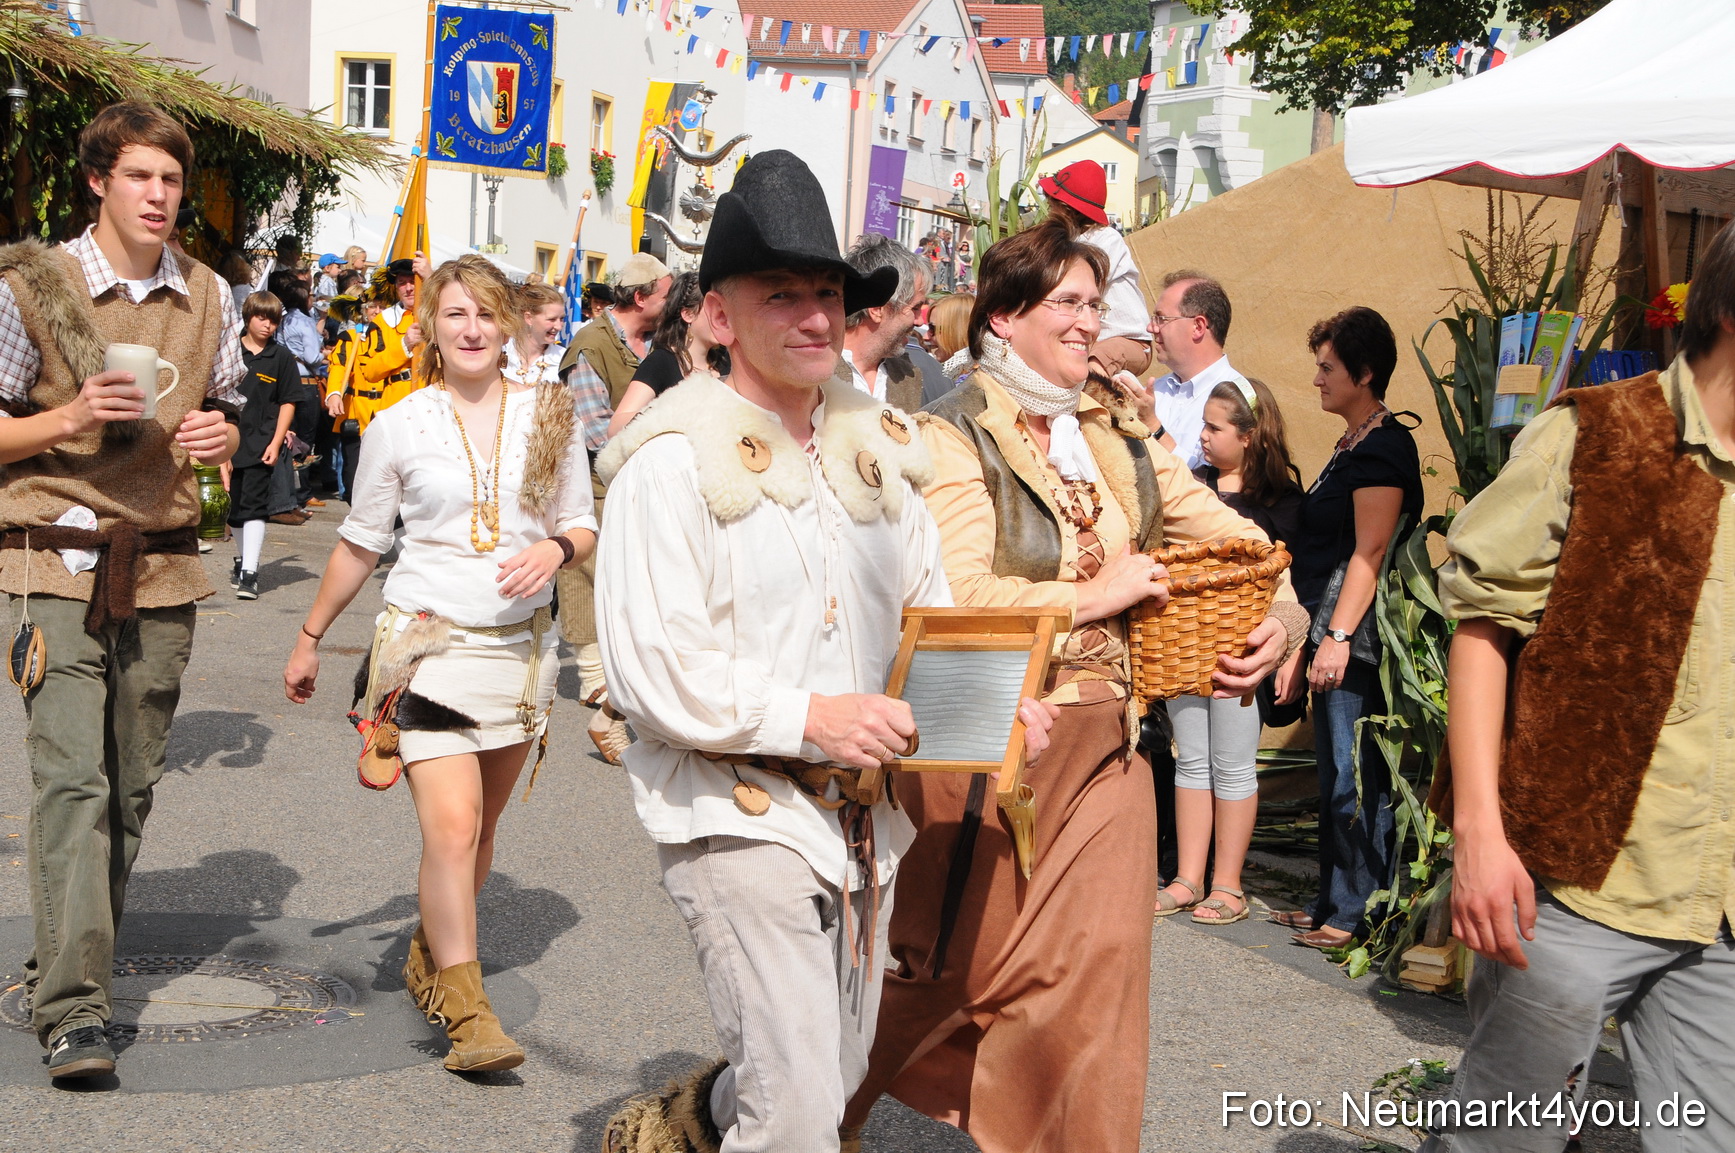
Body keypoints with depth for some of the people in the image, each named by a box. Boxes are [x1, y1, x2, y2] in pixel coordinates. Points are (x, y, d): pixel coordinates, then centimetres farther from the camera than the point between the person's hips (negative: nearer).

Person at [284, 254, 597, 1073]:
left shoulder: (550, 415, 4)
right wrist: (310, 639, 16)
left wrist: (555, 549, -13)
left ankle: (429, 960, 34)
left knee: (479, 827, 13)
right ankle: (466, 1010, -8)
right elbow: (360, 544, 10)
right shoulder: (399, 426, 1)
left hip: (519, 644, 3)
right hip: (428, 640, -3)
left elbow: (583, 525, 11)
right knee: (452, 827, -15)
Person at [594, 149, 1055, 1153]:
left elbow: (931, 610, 15)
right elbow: (649, 670, -17)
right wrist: (805, 719, -22)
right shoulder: (676, 460, -11)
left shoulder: (877, 448, 9)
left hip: (860, 811, 7)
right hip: (736, 810, -7)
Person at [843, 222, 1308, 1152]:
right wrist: (1097, 596, -18)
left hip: (1107, 748, 5)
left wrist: (1282, 616, -6)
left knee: (1095, 977, 8)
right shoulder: (956, 436, -8)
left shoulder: (1117, 437, 9)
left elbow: (1233, 538, 12)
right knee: (948, 972, 8)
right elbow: (958, 596, -21)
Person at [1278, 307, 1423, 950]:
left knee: (1355, 780, -5)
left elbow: (1370, 553, -20)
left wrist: (1337, 636, -24)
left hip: (1356, 640, -11)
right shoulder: (1355, 444, 18)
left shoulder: (1381, 448, -13)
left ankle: (1356, 915, 1)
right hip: (1335, 636, 11)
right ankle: (1333, 904, 23)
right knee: (1336, 776, 14)